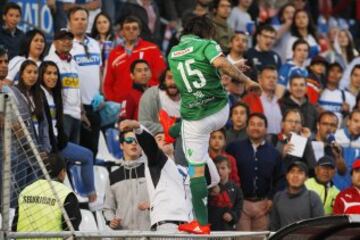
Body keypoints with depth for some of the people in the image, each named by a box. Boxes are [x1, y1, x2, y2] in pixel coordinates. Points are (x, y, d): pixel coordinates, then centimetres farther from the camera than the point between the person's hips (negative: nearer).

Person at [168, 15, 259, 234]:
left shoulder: (173, 53, 13)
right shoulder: (207, 45, -4)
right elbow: (221, 64, -25)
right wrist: (246, 80, -15)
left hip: (194, 119, 2)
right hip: (220, 111, -2)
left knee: (197, 170, 5)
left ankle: (202, 223, 4)